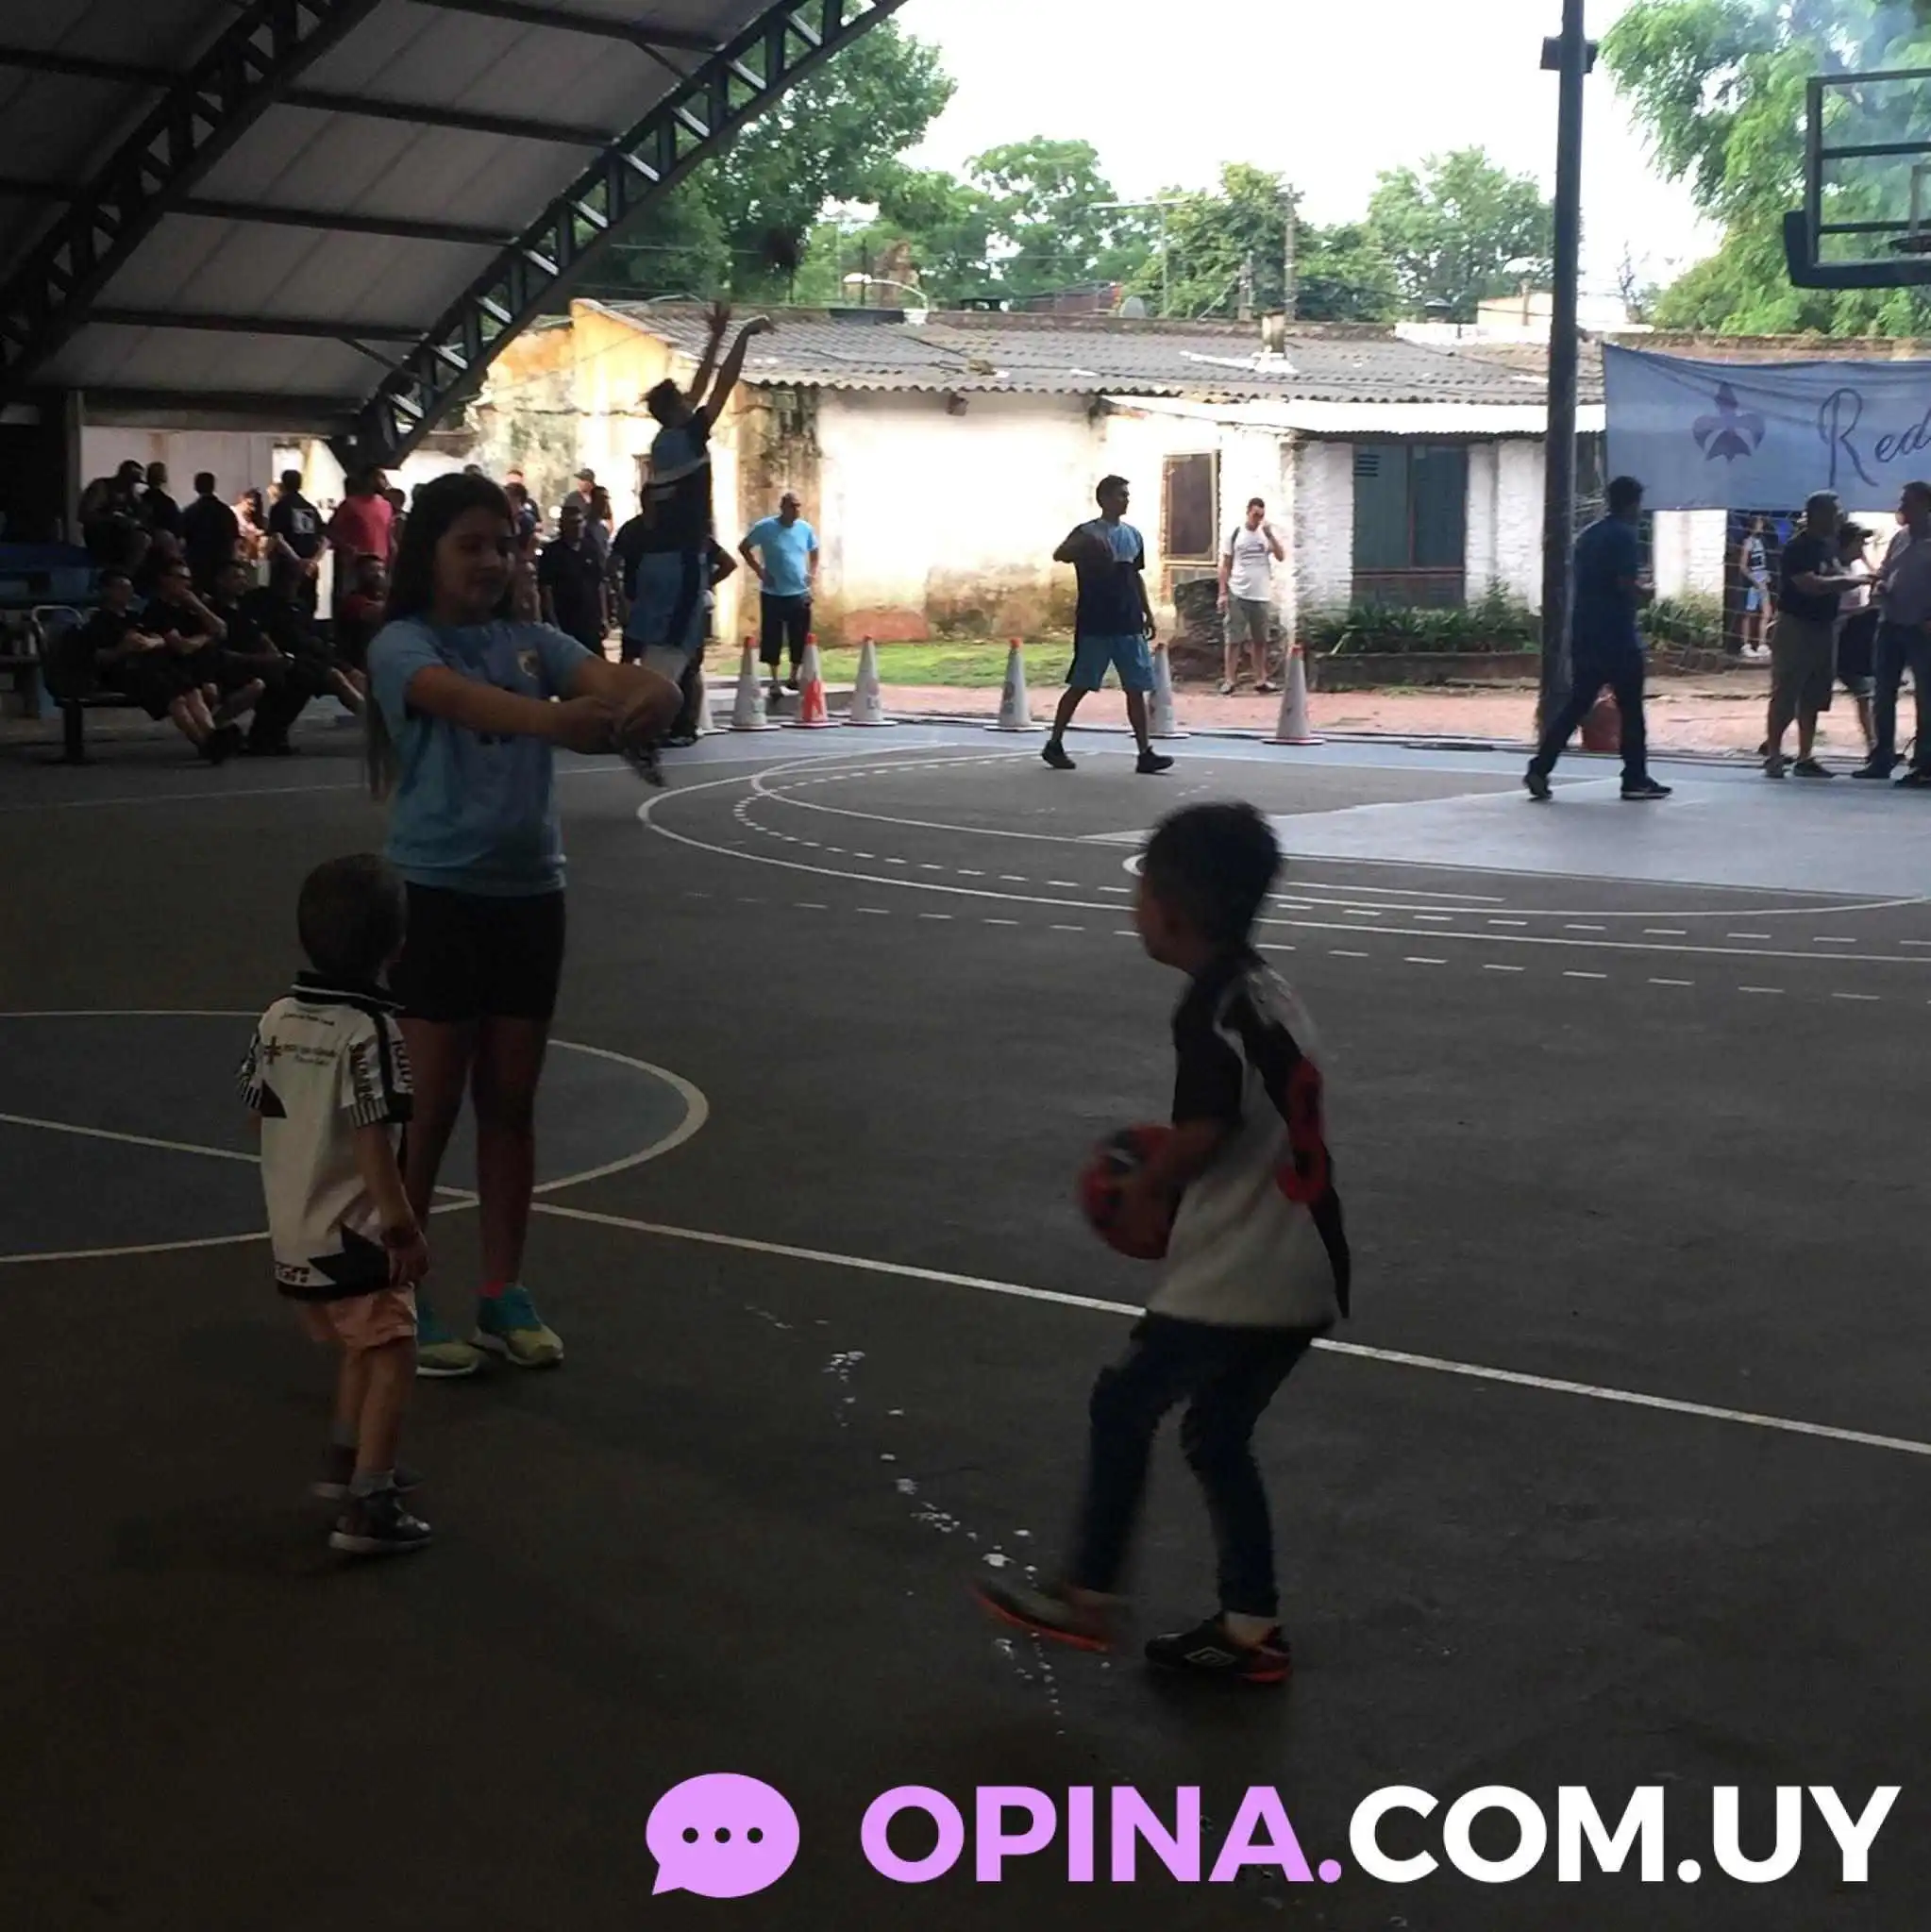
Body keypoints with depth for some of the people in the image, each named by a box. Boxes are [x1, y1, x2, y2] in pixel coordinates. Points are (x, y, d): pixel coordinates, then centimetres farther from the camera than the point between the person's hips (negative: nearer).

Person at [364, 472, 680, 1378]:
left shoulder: (530, 640, 7)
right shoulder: (404, 645, -8)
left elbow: (611, 679, -12)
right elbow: (460, 697, -30)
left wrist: (646, 695, -38)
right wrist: (560, 719, -50)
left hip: (529, 891, 5)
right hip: (438, 894, -5)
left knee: (511, 1102, 11)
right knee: (429, 1108, 1)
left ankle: (503, 1295, 23)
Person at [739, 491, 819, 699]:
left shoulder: (806, 529, 2)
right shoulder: (765, 527, -8)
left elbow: (814, 553, 20)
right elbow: (744, 548, 3)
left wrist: (813, 573, 5)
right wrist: (759, 570, -6)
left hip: (800, 593, 3)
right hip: (773, 593, -3)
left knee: (800, 639, 4)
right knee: (772, 639, 0)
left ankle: (794, 677, 21)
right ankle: (774, 681, 12)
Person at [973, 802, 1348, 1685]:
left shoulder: (1211, 1008, -15)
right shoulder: (1262, 992, 13)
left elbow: (1204, 1132, -25)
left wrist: (1147, 1190, -8)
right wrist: (1176, 1190, 15)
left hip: (1239, 1275, -9)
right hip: (1300, 1274, 9)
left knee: (1124, 1404, 7)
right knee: (1217, 1436, 19)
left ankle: (1087, 1596, 15)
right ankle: (1251, 1628, 22)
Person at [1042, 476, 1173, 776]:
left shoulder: (1133, 535, 13)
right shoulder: (1088, 533, -6)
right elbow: (1059, 555, -23)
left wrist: (1148, 613, 16)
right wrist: (1085, 545, -41)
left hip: (1129, 625, 5)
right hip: (1094, 625, -5)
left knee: (1137, 689, 0)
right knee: (1079, 686, 1)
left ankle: (1146, 753, 0)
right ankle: (1054, 744, 14)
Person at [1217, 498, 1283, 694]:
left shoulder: (1268, 533, 5)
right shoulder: (1235, 533, -1)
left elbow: (1281, 557, -5)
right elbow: (1225, 566, 1)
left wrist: (1270, 535, -14)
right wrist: (1223, 593, -4)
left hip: (1262, 596, 3)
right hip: (1238, 595, -3)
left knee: (1260, 640, 9)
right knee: (1233, 639, -2)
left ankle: (1260, 679, 17)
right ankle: (1229, 680, 0)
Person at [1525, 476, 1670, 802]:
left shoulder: (1589, 535, 15)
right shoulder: (1625, 536, -10)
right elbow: (1627, 585, -19)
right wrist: (1646, 592, 1)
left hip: (1584, 634, 7)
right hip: (1617, 638, -7)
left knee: (1575, 705, 8)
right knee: (1630, 709, 4)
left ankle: (1539, 769, -4)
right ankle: (1636, 780, 9)